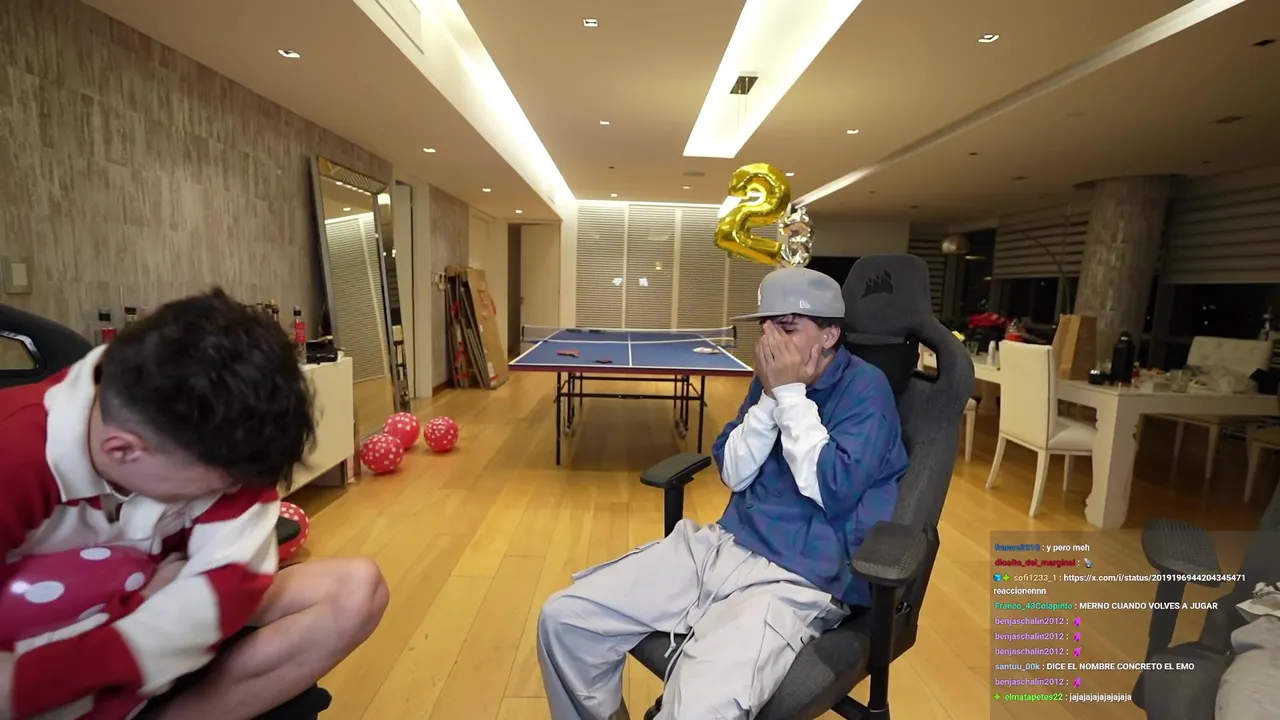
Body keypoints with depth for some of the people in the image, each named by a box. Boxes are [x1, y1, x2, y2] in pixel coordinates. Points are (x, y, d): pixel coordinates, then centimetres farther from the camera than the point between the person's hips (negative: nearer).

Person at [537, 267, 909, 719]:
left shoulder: (865, 387, -6)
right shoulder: (773, 377, 10)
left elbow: (833, 490, -17)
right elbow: (733, 474, 6)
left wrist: (791, 395, -14)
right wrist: (770, 397, -6)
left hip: (798, 581, -6)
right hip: (723, 546, 6)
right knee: (562, 618, -4)